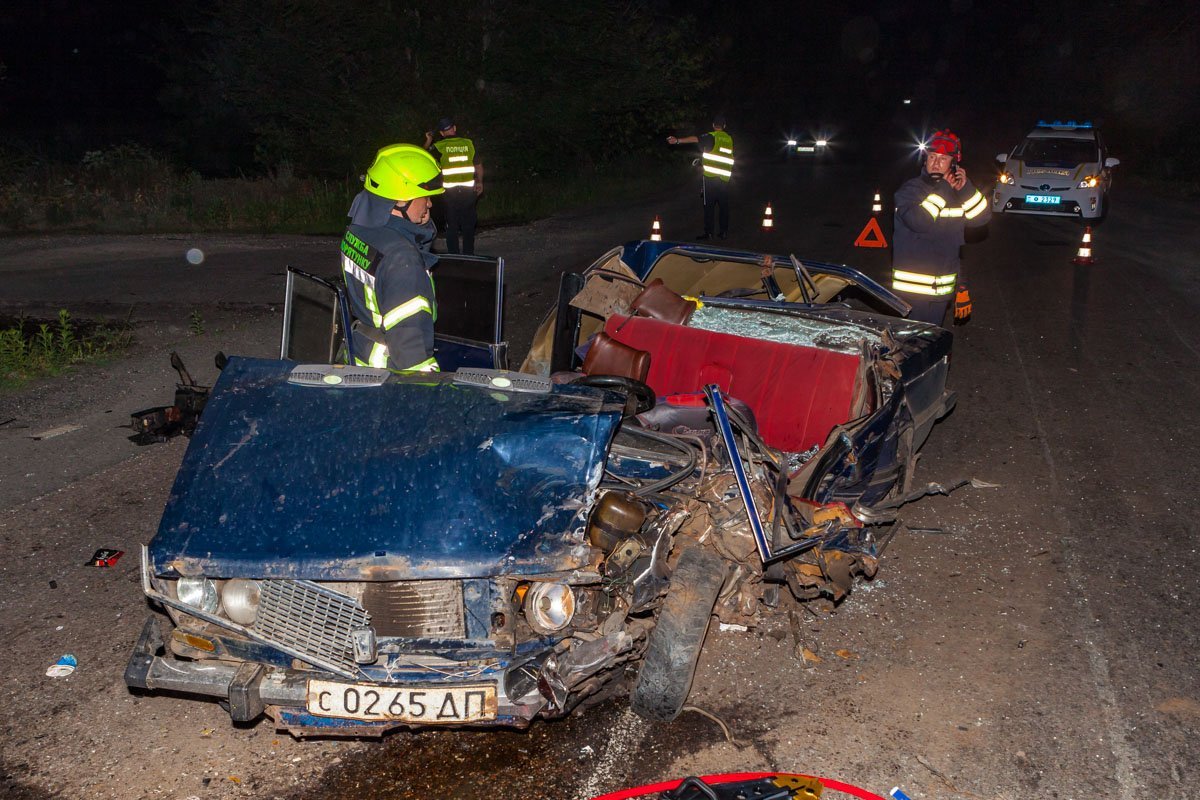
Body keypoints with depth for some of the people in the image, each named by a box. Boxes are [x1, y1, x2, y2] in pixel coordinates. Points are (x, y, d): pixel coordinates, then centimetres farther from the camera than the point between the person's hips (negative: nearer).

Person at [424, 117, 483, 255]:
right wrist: (480, 182, 21)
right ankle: (468, 255, 18)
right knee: (468, 225, 13)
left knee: (452, 226, 8)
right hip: (469, 191, 2)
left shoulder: (439, 147, -6)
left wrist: (428, 141, 18)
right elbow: (479, 166, 6)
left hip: (450, 192, -2)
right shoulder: (469, 143, 1)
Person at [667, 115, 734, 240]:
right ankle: (723, 231, 12)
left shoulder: (711, 136, -6)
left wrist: (678, 140, -31)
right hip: (724, 178, 5)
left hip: (709, 177, -5)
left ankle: (708, 232, -3)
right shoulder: (729, 139, 11)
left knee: (709, 205, -1)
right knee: (724, 205, 10)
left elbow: (696, 139, -21)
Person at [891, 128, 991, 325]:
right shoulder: (911, 189, -9)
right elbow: (918, 221, -27)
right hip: (913, 284, -6)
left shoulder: (957, 192, 11)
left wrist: (966, 188, -10)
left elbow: (982, 217, 2)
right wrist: (942, 190, -19)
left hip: (944, 285, 6)